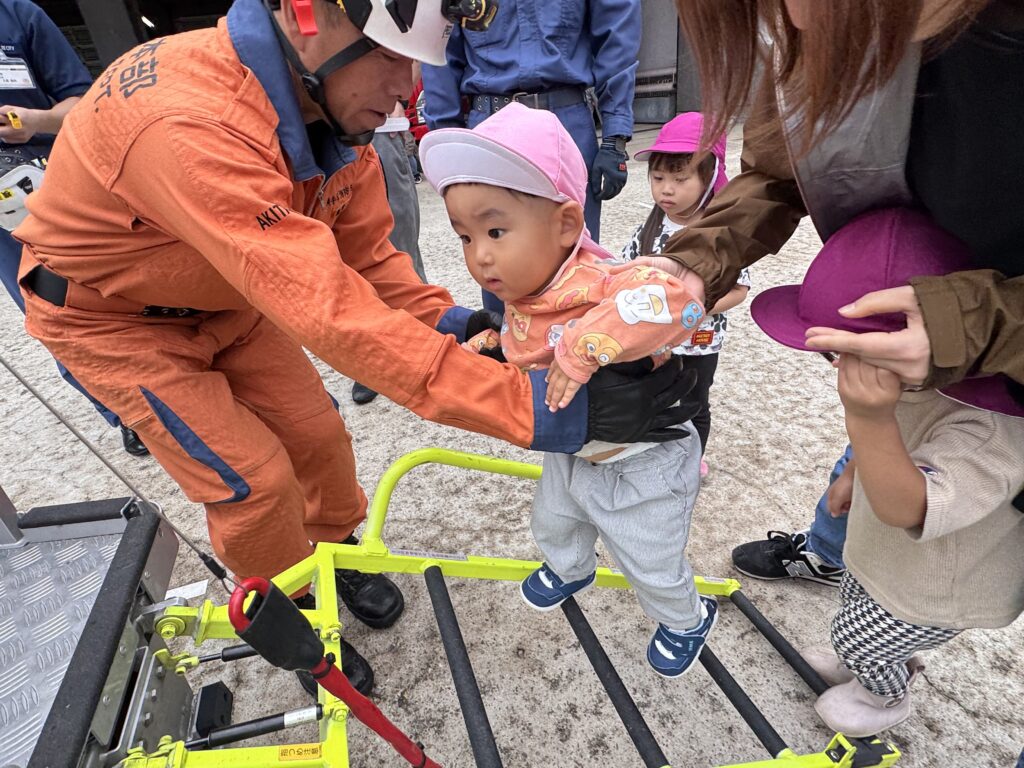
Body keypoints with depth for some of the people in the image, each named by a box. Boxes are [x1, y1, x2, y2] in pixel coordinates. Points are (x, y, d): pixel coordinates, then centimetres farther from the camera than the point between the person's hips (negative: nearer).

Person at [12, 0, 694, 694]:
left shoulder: (337, 104, -15)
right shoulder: (191, 124, -41)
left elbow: (368, 255, -9)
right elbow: (332, 313, -49)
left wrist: (447, 321, -28)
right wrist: (540, 409, -50)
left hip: (228, 298, 6)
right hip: (111, 317, -5)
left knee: (317, 435, 4)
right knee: (253, 480, -7)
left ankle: (339, 551, 35)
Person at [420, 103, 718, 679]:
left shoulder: (598, 282, -36)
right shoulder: (521, 294, -9)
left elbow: (677, 299, -54)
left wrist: (585, 347, -51)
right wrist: (493, 342, -8)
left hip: (640, 463, -7)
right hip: (569, 451, 7)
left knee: (651, 564, 16)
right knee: (553, 521, 31)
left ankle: (688, 620, 51)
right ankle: (571, 570, 66)